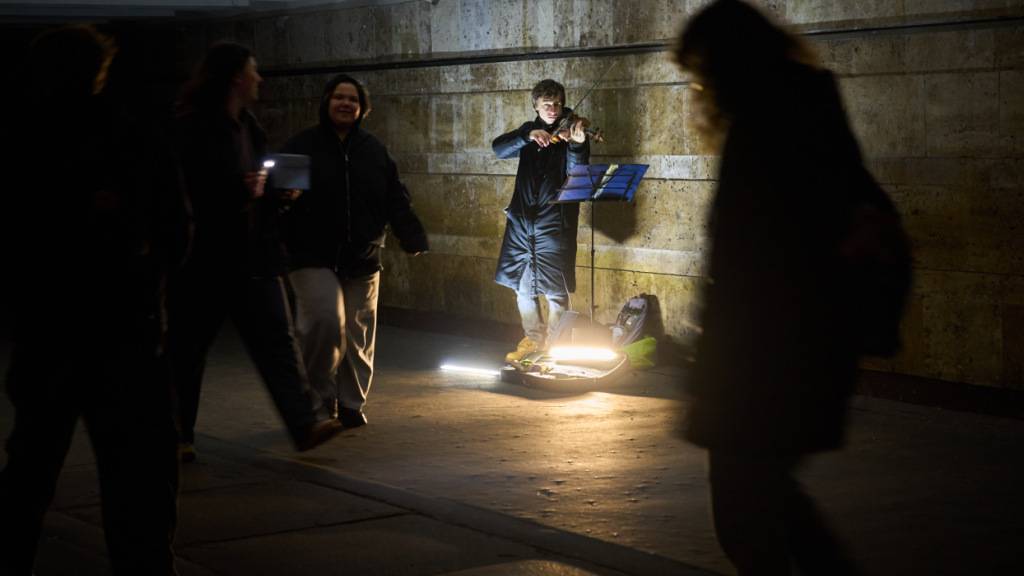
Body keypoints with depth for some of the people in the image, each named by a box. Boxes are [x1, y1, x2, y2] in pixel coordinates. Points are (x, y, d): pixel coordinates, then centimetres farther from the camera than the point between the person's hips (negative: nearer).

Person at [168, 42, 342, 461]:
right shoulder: (192, 128, -11)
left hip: (253, 258, 7)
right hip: (205, 261, -7)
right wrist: (239, 191, -21)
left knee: (277, 339, -4)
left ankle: (304, 425, -9)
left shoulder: (248, 127, 14)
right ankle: (179, 437, 18)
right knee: (187, 350, 6)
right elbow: (185, 191, -17)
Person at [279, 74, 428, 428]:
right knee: (326, 322, -20)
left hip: (362, 259, 4)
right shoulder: (302, 146, -2)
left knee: (358, 334, 8)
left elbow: (395, 199, 10)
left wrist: (413, 238, -1)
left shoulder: (374, 150, 10)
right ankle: (319, 394, 2)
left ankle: (351, 403, 22)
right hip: (314, 257, -4)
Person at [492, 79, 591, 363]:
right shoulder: (529, 130, 9)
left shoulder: (570, 132, -2)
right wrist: (529, 136, -23)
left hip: (554, 222, -4)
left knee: (555, 290, -2)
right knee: (523, 286, 12)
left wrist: (577, 145, -35)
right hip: (521, 219, 4)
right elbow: (499, 148, -7)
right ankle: (533, 339, 28)